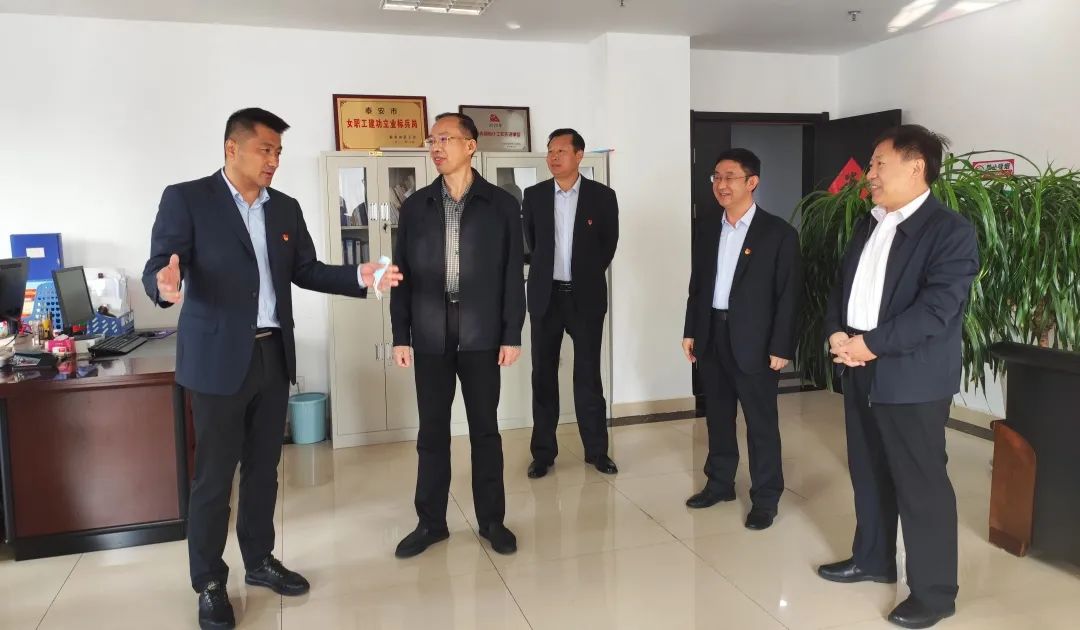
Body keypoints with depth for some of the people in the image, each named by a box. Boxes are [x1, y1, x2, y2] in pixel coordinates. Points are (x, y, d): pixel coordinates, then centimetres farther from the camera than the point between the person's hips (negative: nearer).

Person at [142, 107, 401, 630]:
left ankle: (259, 561, 31)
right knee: (214, 475, 4)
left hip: (273, 355, 5)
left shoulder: (286, 208, 10)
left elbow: (307, 271, 11)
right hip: (218, 358, -5)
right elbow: (156, 270, -12)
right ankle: (209, 583, 19)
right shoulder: (186, 199, -7)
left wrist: (359, 276, -5)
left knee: (263, 468, 15)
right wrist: (167, 286, -36)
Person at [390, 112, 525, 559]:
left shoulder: (501, 204, 1)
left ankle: (491, 520, 21)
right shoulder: (415, 206, 6)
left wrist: (512, 334, -5)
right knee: (432, 431, 9)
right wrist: (400, 336, 1)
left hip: (481, 335, -2)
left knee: (485, 429, 7)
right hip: (430, 336, 2)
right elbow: (402, 274, 6)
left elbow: (513, 274, 0)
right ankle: (430, 522, 22)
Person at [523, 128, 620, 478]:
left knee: (588, 375, 4)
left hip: (586, 296, -1)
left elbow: (609, 243, 7)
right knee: (543, 375, 5)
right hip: (545, 295, 2)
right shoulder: (534, 196, 3)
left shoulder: (602, 196, -2)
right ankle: (543, 452, 14)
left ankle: (596, 450, 16)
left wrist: (588, 274, 10)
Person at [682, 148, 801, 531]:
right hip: (711, 337, 5)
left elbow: (789, 295, -9)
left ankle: (765, 499, 19)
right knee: (718, 416, 16)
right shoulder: (706, 228, 8)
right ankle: (719, 483, 32)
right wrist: (690, 330, 9)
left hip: (753, 341, -5)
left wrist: (781, 348, -12)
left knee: (761, 423, 6)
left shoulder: (779, 233, -8)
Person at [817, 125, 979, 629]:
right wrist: (836, 333, -4)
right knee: (868, 473, 19)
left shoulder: (951, 231, -11)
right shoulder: (869, 224, 13)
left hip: (911, 379, -8)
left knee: (921, 486, 1)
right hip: (859, 373, 8)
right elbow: (842, 284, 14)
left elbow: (937, 309, -20)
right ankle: (872, 559, 36)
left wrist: (872, 344, -20)